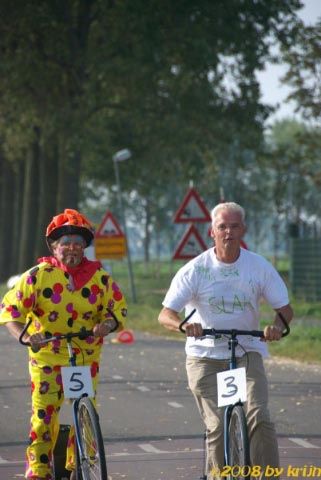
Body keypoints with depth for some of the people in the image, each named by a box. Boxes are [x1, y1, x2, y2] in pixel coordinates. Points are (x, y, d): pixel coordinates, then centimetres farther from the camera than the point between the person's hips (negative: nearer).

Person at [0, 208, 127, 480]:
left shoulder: (99, 278, 0)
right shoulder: (38, 276, -6)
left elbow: (118, 308, 7)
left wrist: (107, 324, -16)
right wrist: (25, 335, -27)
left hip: (86, 356, 2)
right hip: (46, 356, -2)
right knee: (44, 415, -5)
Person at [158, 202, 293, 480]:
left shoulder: (259, 267, -2)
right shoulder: (195, 269, -7)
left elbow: (285, 308, 3)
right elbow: (165, 314, -10)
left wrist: (278, 326, -20)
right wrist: (184, 325, -33)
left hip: (247, 351, 1)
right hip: (205, 355, -1)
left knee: (259, 418, -18)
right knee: (217, 426, -8)